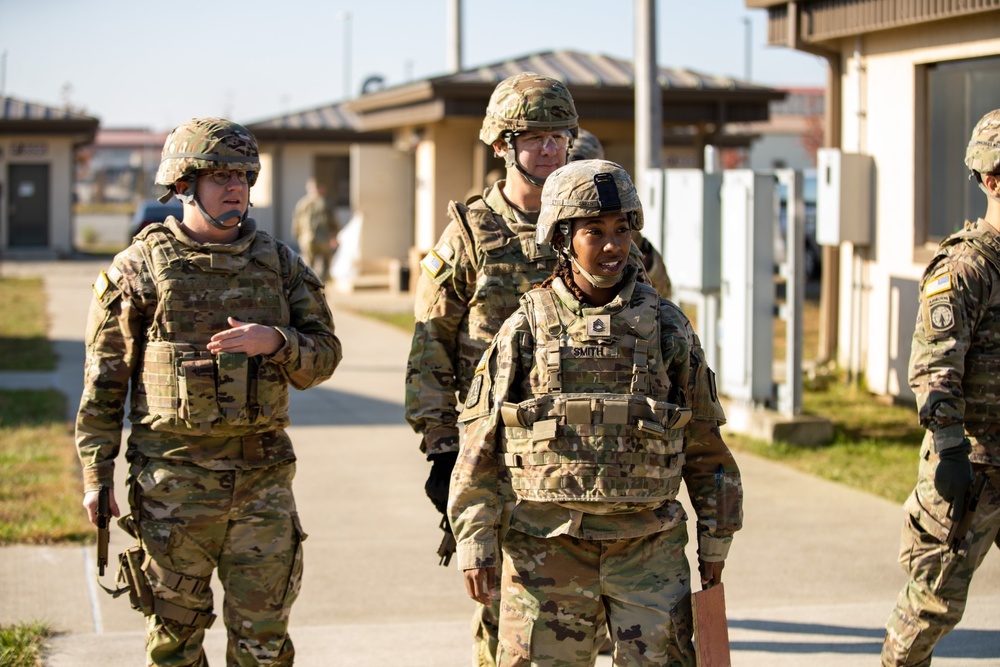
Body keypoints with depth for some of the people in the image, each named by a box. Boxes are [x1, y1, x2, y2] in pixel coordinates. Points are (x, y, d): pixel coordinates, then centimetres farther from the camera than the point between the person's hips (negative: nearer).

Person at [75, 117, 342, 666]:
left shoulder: (279, 264, 8)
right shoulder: (140, 268, -1)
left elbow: (324, 355, 6)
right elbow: (104, 379, 1)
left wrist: (275, 342, -15)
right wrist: (96, 474, -3)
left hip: (263, 476, 3)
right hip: (174, 479, -2)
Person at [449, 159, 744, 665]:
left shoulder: (666, 327, 4)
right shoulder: (525, 331, 1)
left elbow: (705, 445, 10)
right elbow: (480, 446, 1)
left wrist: (715, 542, 9)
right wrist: (475, 545, -4)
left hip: (648, 549, 1)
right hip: (546, 549, -1)